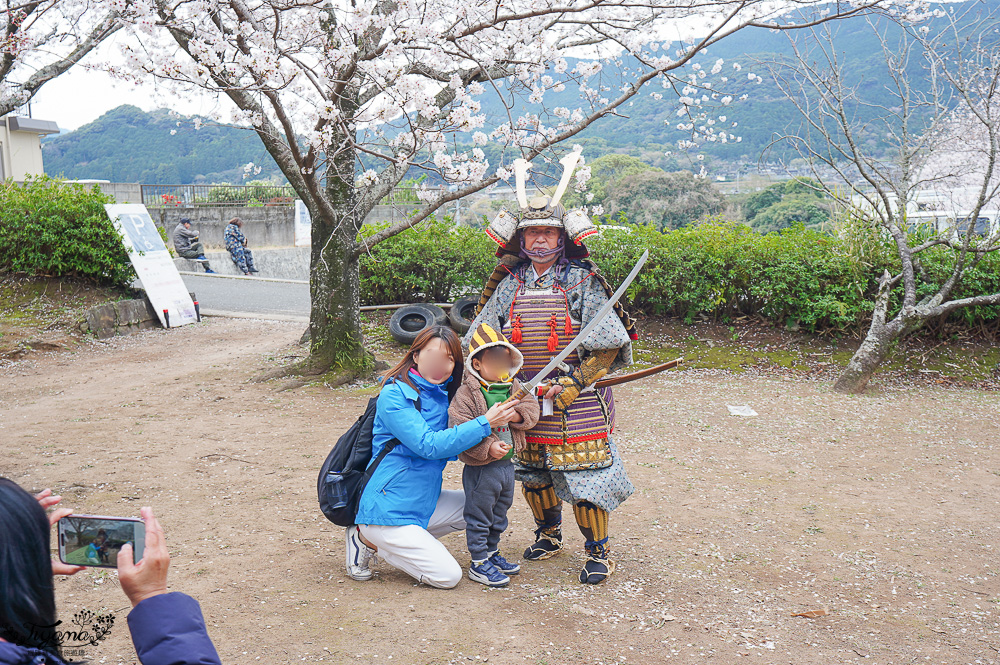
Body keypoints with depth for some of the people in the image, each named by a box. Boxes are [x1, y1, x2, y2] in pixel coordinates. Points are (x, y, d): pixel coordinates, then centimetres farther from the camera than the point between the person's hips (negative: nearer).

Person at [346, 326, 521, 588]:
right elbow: (428, 445, -25)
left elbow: (454, 444, 10)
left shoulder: (442, 395, 7)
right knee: (448, 576, -11)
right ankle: (369, 541, 3)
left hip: (422, 503, 8)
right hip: (387, 510, -8)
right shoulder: (393, 395, -16)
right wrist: (485, 423, -26)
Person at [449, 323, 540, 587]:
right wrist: (488, 447, -28)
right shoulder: (467, 393, -15)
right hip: (481, 467, -7)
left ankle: (492, 553, 38)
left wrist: (515, 413, -19)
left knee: (498, 515, 21)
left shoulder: (515, 388, 7)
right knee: (478, 516, 4)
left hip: (506, 464, 7)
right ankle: (478, 563, 17)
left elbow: (532, 408, 2)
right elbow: (458, 427, -21)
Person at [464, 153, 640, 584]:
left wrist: (574, 383, -14)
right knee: (531, 470, 15)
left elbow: (607, 345, -6)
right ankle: (548, 534, 37)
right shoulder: (509, 283, 7)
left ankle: (597, 551, 12)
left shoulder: (583, 282, -4)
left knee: (585, 472, -4)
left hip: (577, 399, -4)